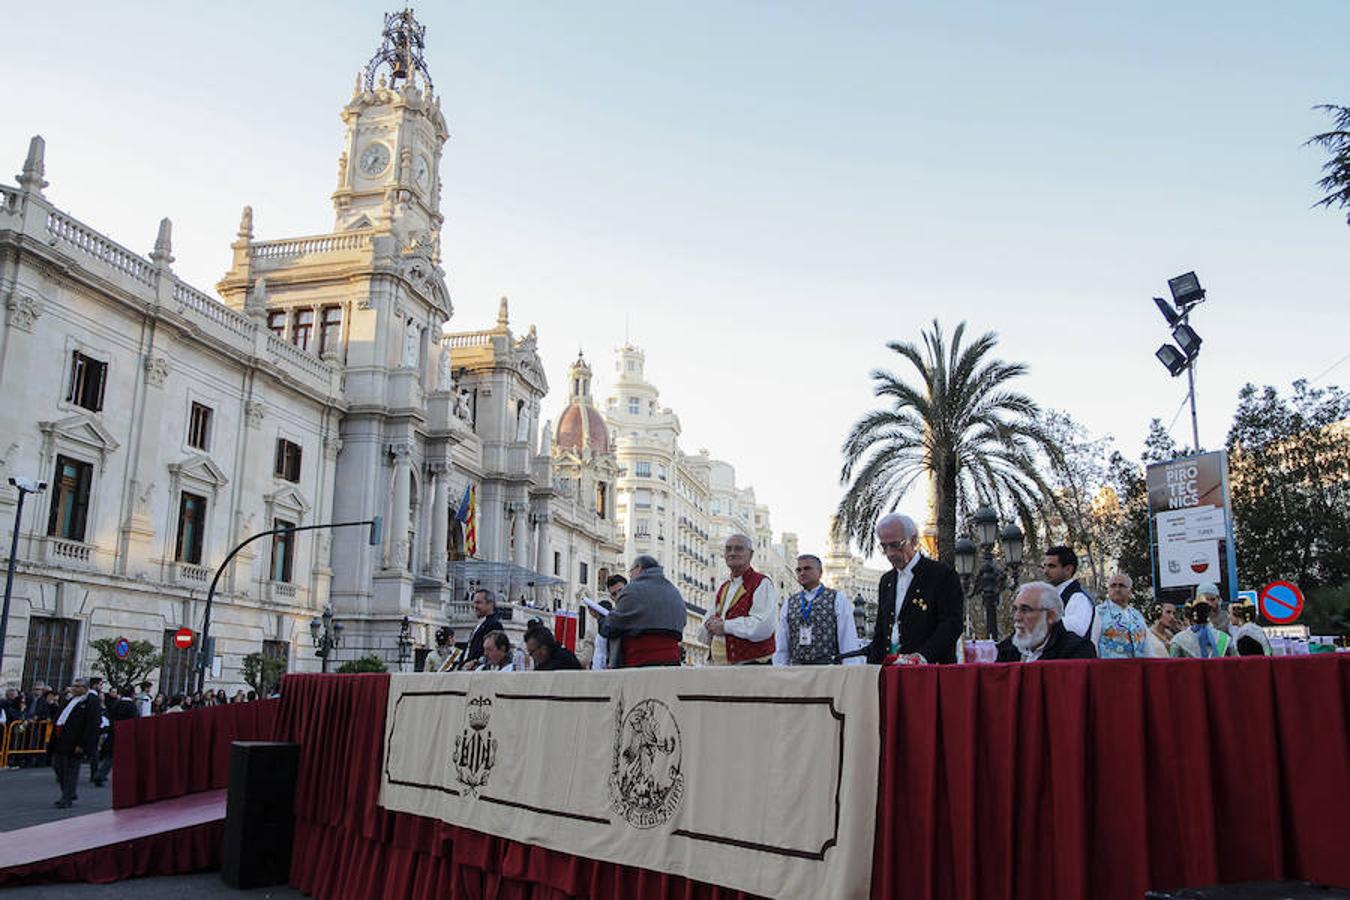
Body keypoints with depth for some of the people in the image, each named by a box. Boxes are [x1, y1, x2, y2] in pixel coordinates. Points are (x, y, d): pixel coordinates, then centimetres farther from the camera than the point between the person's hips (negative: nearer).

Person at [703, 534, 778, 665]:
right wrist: (712, 625, -5)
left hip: (752, 664, -7)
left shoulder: (763, 584, -3)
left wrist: (725, 626, -11)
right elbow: (703, 634, 19)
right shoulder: (723, 588, 19)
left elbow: (763, 626, -19)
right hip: (719, 665, 7)